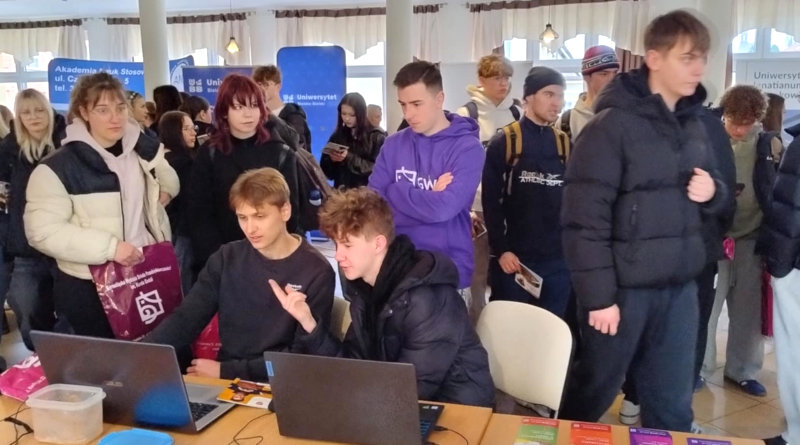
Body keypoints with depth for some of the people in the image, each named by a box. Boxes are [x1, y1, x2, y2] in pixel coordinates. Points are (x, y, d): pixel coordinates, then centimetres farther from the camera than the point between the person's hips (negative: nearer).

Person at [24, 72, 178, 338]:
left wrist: (165, 191, 3)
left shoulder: (142, 149, 4)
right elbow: (44, 232, -19)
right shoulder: (58, 167, -12)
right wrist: (109, 246, -25)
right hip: (89, 287, -5)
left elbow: (167, 177, 25)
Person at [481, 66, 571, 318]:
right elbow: (491, 202, -6)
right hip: (513, 258, -3)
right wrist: (500, 249, -11)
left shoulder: (566, 144, 9)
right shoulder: (503, 142, -3)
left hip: (558, 261, 3)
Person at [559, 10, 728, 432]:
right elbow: (584, 219, -17)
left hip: (680, 288, 6)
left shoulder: (693, 126, 10)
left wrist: (713, 192, -3)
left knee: (672, 404, 15)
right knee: (593, 393, 12)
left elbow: (714, 192, 21)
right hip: (625, 286, -6)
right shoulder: (612, 125, -13)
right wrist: (598, 295, -18)